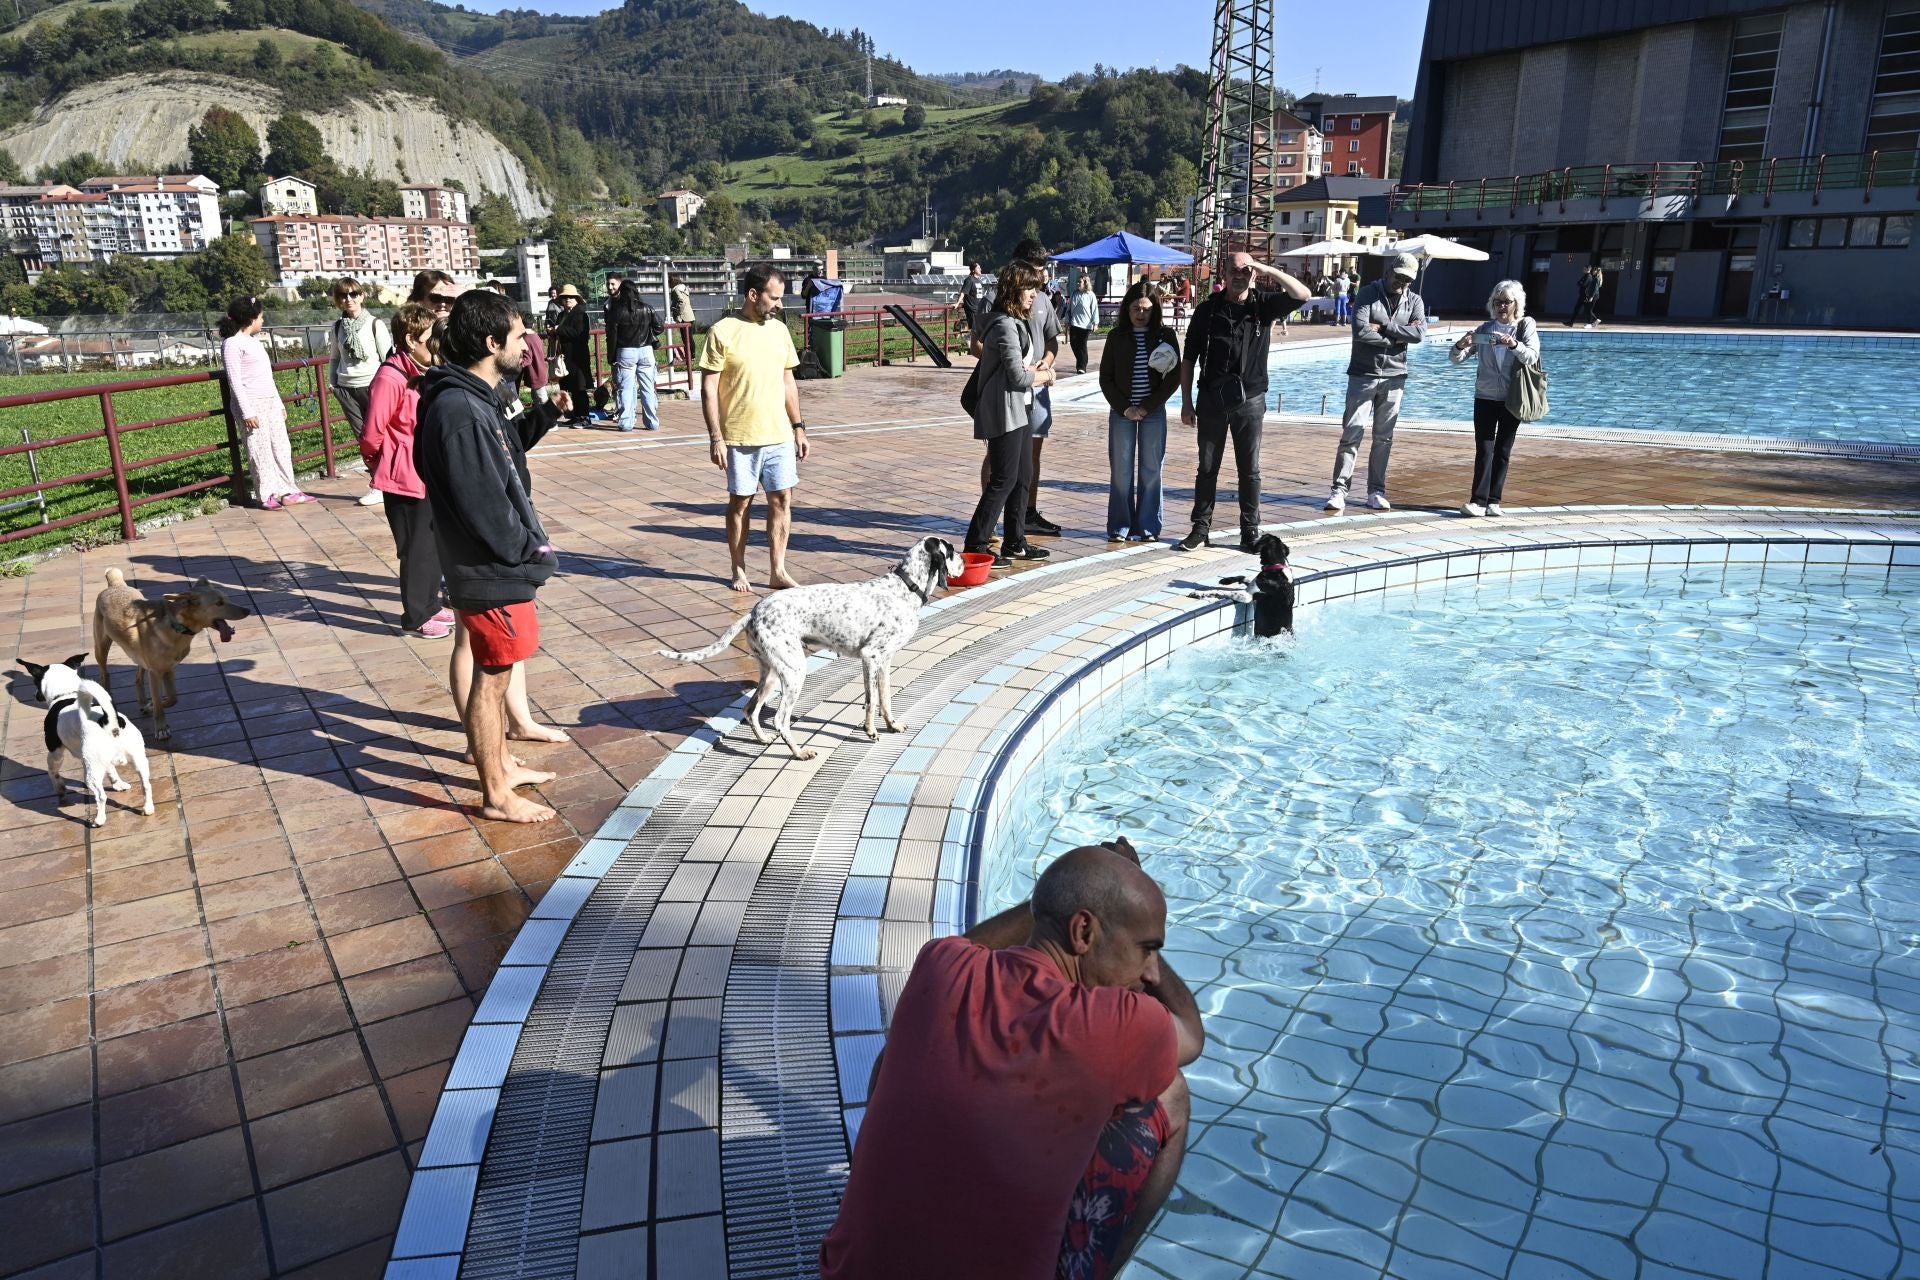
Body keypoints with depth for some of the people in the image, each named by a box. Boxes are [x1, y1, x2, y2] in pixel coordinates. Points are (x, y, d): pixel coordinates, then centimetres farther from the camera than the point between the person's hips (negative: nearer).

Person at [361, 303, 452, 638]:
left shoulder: (424, 372, 9)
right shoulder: (390, 378, -19)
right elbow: (373, 435, -17)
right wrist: (380, 467, -2)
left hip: (428, 476, 9)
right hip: (405, 478, -9)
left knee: (433, 543, 16)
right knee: (416, 547, -1)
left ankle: (430, 606, 30)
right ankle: (416, 618, 11)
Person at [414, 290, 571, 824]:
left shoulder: (474, 400, 8)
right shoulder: (458, 410, -24)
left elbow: (505, 448, 24)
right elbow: (480, 506, -26)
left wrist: (545, 414, 11)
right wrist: (531, 550, -14)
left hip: (498, 566, 10)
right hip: (490, 574, -10)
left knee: (494, 672, 21)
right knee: (492, 677, 1)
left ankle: (501, 764, 37)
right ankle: (497, 796, 14)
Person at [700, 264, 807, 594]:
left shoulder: (779, 329, 8)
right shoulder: (723, 332, -9)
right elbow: (709, 389, -9)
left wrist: (798, 427, 12)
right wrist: (715, 437, -14)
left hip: (779, 435, 5)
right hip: (739, 438, -4)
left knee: (782, 499, 4)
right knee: (740, 502, 6)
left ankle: (777, 571, 12)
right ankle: (738, 570, 20)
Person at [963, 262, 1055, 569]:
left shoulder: (1017, 322, 14)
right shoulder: (1005, 326, -17)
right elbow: (1018, 376, -20)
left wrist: (1035, 369, 0)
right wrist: (1045, 375, -2)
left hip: (1020, 408, 10)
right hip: (1005, 411, -10)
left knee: (1022, 476, 13)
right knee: (1003, 480, -7)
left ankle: (1015, 543, 22)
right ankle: (975, 546, -2)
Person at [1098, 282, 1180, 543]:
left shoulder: (1166, 335, 2)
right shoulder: (1117, 336, 3)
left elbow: (1174, 377, -1)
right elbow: (1106, 378, 4)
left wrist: (1146, 407, -9)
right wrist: (1125, 408, -7)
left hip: (1153, 411, 0)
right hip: (1121, 411, 0)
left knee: (1151, 470, 2)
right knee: (1121, 470, 2)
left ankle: (1147, 526, 10)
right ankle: (1119, 527, 9)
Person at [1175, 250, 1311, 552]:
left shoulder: (1264, 304, 0)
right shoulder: (1208, 309, 0)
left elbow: (1303, 295, -14)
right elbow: (1189, 359, 4)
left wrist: (1268, 270, -17)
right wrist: (1186, 400, 1)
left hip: (1250, 400, 0)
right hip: (1211, 399, 0)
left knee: (1250, 470, 6)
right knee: (1207, 468, 8)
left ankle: (1250, 530, 15)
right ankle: (1201, 527, 19)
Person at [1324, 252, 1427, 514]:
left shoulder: (1414, 301, 7)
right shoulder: (1368, 294, -3)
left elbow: (1420, 333, -10)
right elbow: (1360, 331, -19)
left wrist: (1383, 328, -14)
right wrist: (1396, 338, -12)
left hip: (1394, 377, 3)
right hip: (1363, 374, -3)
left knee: (1384, 437, 7)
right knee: (1352, 433, -6)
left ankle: (1376, 492, 14)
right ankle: (1339, 489, -3)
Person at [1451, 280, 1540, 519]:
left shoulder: (1526, 326, -1)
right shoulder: (1485, 329, 4)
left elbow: (1532, 358, -15)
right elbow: (1456, 358, -1)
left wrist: (1513, 344, -32)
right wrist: (1461, 345, -23)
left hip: (1513, 399, -1)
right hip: (1485, 397, 1)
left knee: (1503, 451, 6)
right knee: (1483, 450, -6)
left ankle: (1493, 501, 10)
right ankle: (1479, 500, -8)